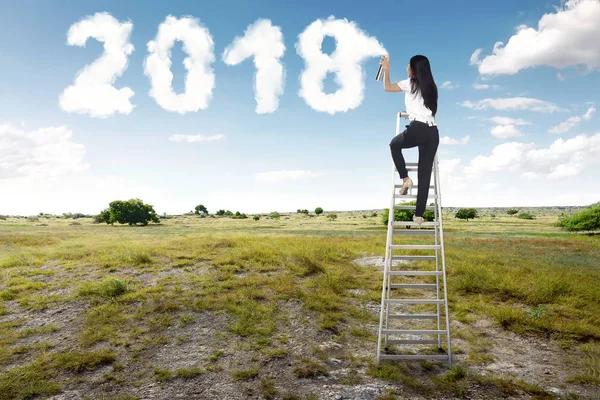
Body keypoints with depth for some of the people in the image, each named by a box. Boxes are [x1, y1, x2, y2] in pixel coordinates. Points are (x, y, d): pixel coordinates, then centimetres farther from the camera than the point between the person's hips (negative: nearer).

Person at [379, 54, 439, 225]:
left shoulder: (410, 83, 7)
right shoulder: (431, 86, 23)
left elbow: (387, 87, 17)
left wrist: (386, 69, 30)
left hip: (417, 130, -5)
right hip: (433, 133, 5)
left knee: (394, 144, 28)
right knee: (425, 175, 7)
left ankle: (405, 178, 14)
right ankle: (419, 214, 8)